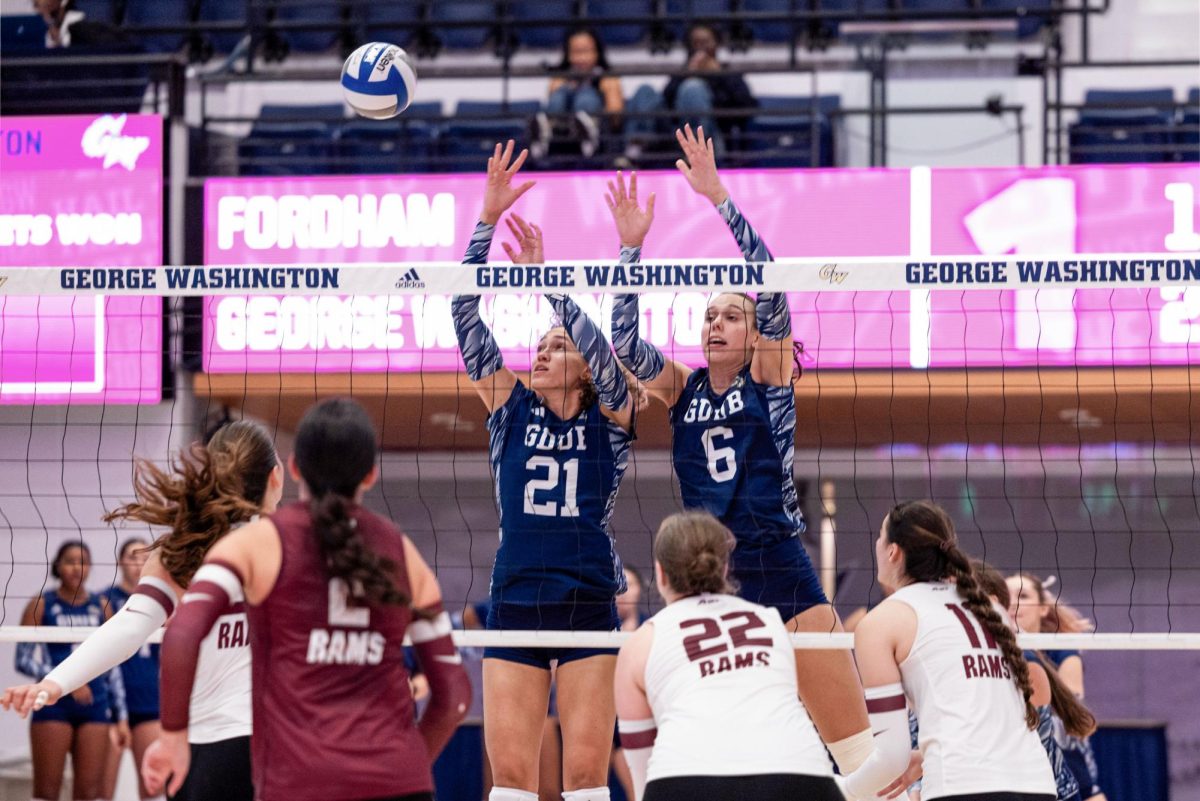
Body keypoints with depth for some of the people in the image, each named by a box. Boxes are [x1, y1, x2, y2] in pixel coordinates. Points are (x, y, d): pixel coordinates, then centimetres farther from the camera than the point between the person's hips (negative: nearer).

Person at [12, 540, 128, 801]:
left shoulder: (100, 607, 9)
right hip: (54, 705, -3)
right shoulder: (41, 606, -1)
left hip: (94, 707, 3)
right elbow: (24, 660, -5)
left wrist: (120, 715, 10)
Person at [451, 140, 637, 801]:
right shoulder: (509, 408, 10)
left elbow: (597, 340, -12)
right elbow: (466, 313, 2)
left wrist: (543, 275, -17)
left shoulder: (610, 419, 6)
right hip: (514, 600, 2)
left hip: (588, 600, -2)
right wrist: (488, 219, -6)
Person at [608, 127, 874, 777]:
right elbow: (624, 341, -4)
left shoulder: (769, 377, 1)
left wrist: (719, 198, -18)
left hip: (783, 575, -3)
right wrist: (631, 246, -12)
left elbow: (769, 284, -11)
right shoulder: (681, 389, 10)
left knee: (857, 749, -4)